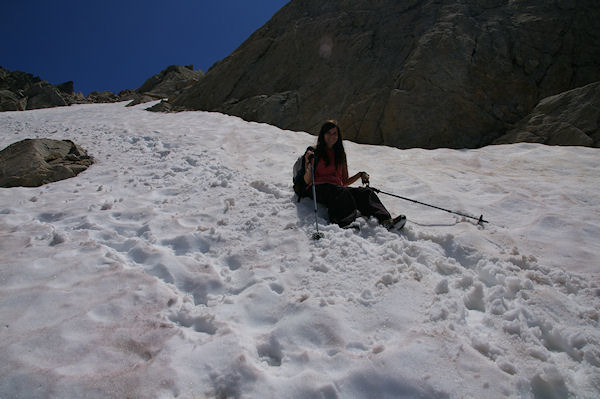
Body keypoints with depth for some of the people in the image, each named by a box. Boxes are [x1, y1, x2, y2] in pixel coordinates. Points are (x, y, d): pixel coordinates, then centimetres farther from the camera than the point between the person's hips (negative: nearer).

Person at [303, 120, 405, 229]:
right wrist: (309, 164, -17)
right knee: (342, 192, -36)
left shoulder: (340, 154, 23)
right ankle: (345, 223, -61)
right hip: (319, 188, -4)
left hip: (338, 187, 4)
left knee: (364, 192, -23)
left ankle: (385, 220, -46)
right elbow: (307, 181, -1)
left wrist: (360, 174, 8)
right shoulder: (314, 152, 10)